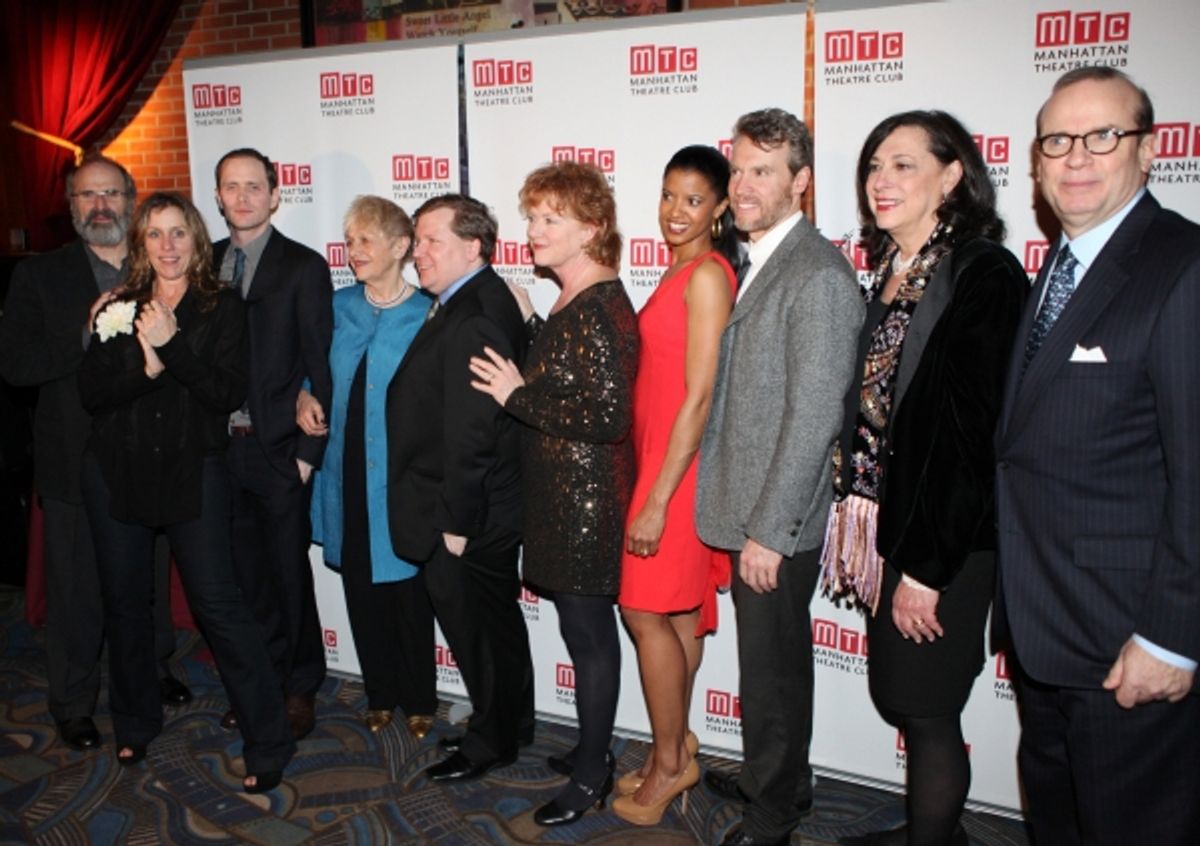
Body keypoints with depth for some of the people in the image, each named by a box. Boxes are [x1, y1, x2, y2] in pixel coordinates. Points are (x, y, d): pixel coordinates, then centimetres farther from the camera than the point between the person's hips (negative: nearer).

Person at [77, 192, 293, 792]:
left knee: (217, 602, -8)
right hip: (116, 471, 4)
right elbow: (91, 391, -2)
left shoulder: (222, 308, 0)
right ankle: (134, 724, 34)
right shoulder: (118, 309, 8)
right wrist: (146, 366, -17)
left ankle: (267, 741, 1)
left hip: (192, 471, -4)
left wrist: (171, 345, -19)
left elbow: (229, 393, -11)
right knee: (124, 601, 14)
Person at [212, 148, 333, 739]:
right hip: (221, 447, 4)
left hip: (278, 448, -4)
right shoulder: (204, 263, 9)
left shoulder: (303, 267, -5)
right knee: (247, 573, 14)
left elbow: (320, 366, -7)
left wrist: (308, 449, -11)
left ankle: (300, 689, 23)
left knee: (289, 573, 7)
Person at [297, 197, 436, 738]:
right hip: (347, 473, 4)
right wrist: (305, 397, 0)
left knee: (409, 588, 6)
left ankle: (419, 700, 25)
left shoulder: (427, 315, -8)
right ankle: (380, 694, 30)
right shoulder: (338, 306, 6)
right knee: (362, 588, 12)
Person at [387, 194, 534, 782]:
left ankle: (492, 742, 26)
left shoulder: (473, 318, -23)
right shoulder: (477, 302, 10)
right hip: (489, 511, 10)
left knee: (476, 625, 7)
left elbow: (470, 432, -25)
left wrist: (456, 521, -18)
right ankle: (510, 726, 39)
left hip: (466, 518, -10)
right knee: (496, 620, 21)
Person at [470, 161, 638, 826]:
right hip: (561, 496, 9)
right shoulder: (572, 302, 10)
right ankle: (593, 751, 34)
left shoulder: (601, 309, -18)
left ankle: (591, 777, 19)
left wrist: (517, 396, -17)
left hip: (588, 499, -9)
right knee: (586, 629, 18)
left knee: (587, 632, 4)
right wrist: (518, 387, 1)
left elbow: (607, 416, -24)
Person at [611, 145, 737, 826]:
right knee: (680, 611, 15)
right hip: (660, 453, 9)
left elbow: (698, 398, -20)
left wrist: (658, 500, -20)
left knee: (646, 610, -1)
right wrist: (655, 486, 11)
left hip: (678, 461, -9)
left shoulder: (708, 275, -16)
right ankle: (677, 747, 28)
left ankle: (668, 763, 15)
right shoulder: (681, 271, 12)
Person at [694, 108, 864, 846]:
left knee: (773, 667, 8)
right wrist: (748, 522, 12)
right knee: (768, 660, 22)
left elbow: (815, 417, -21)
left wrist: (770, 531, -19)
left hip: (778, 521, -8)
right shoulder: (759, 262, 12)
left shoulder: (819, 275, -17)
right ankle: (779, 779, 43)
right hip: (748, 509, 8)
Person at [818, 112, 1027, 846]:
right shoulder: (888, 275, 11)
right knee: (901, 697, 17)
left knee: (926, 709, 4)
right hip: (884, 524, 8)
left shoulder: (984, 275, -14)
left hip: (945, 539, -8)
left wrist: (927, 565, -17)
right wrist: (859, 521, 8)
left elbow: (974, 430, -18)